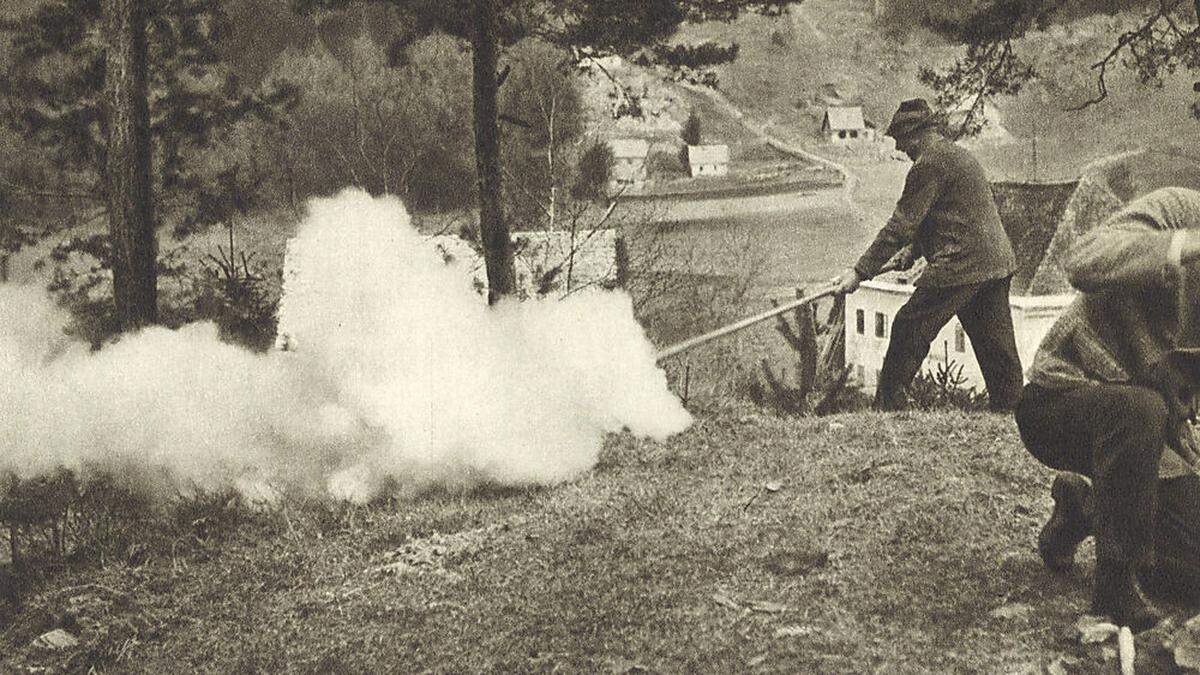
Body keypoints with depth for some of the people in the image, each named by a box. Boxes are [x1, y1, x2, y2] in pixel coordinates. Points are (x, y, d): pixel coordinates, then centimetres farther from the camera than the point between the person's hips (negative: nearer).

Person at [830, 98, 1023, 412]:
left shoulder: (929, 165, -9)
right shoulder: (959, 155, 22)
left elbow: (901, 224, -13)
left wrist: (860, 272, -11)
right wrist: (913, 250, 19)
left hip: (960, 265, -10)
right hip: (997, 263, 10)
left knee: (909, 330, -4)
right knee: (996, 346, 12)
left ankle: (886, 407, -2)